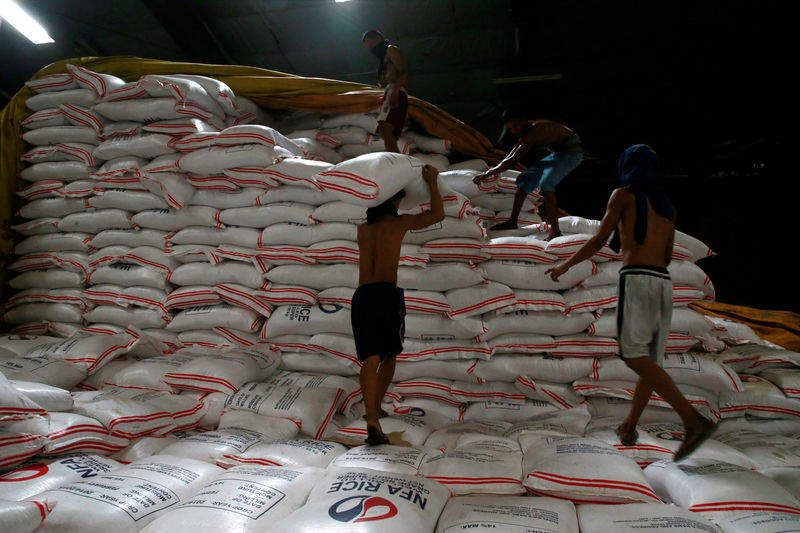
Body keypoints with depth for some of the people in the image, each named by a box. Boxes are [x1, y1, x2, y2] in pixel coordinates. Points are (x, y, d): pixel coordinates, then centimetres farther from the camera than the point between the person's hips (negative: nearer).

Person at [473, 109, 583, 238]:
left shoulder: (535, 130, -28)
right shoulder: (526, 131, 1)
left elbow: (513, 160, -30)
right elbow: (511, 156, 16)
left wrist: (488, 173, -27)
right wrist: (496, 169, 12)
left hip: (571, 152, -10)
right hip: (557, 153, 10)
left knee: (545, 183, -32)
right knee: (524, 178, 11)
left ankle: (555, 231, -32)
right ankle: (512, 221, 21)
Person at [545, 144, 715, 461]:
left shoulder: (623, 194, 5)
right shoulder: (668, 206, 22)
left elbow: (598, 242, -1)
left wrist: (565, 265, 11)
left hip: (637, 279, -7)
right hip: (663, 282, 7)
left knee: (634, 355, -16)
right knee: (651, 358, 11)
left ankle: (693, 420, -27)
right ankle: (629, 427, 16)